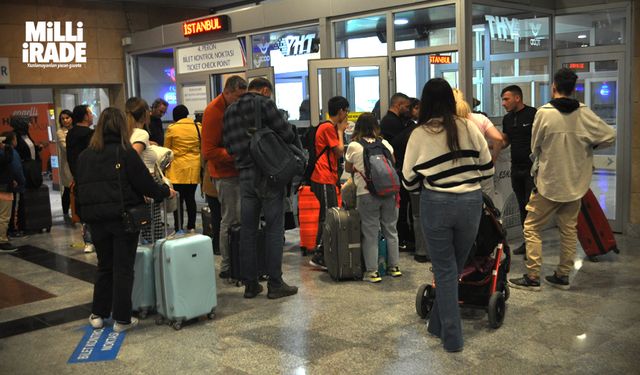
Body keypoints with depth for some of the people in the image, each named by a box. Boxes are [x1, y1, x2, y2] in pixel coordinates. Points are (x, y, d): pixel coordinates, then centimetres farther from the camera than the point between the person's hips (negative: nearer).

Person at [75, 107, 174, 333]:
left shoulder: (84, 156, 5)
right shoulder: (125, 153, -9)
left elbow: (79, 189, 10)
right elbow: (145, 184, -8)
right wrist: (166, 192, 8)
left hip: (96, 220, 4)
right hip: (123, 218, -4)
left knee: (104, 266, 19)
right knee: (123, 268, 5)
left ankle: (98, 314, 24)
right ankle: (122, 319, 10)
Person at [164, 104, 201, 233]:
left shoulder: (172, 128, -6)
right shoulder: (198, 127, 2)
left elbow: (166, 149, 3)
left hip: (178, 169, -3)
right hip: (194, 169, 4)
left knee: (178, 200, 1)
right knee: (190, 198, 11)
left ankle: (178, 229, 3)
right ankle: (191, 227, 15)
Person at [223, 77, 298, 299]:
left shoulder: (230, 111, 13)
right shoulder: (264, 104, -6)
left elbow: (228, 147, 12)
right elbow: (287, 134, -10)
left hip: (245, 175, 6)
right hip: (269, 173, -6)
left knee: (247, 230, 9)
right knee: (274, 229, 0)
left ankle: (250, 284, 13)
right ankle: (275, 284, 3)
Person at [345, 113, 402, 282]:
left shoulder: (353, 146, -2)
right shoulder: (384, 143, 6)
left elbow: (348, 169, 11)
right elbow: (393, 163, 21)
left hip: (366, 194, -3)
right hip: (389, 192, 3)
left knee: (370, 233, 3)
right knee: (390, 229, 14)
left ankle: (372, 271, 4)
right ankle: (394, 266, 22)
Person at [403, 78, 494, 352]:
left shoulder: (419, 134, -5)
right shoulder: (468, 127, -1)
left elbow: (409, 181, 0)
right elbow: (487, 169, 5)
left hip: (436, 205, -2)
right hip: (471, 203, 2)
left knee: (445, 271, 10)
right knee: (455, 268, 17)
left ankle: (452, 337, 14)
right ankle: (438, 325, 31)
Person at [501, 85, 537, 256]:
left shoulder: (533, 114, -10)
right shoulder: (507, 118, 11)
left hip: (532, 168, -6)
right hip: (516, 168, 7)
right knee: (522, 206, 11)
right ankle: (527, 241, 20)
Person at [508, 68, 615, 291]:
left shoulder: (544, 113, -14)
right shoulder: (584, 114, -5)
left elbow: (535, 147, -4)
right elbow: (610, 136, -2)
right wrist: (589, 146, 12)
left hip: (548, 182, -4)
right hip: (575, 183, 4)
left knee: (532, 228, 5)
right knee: (569, 229, 14)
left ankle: (532, 277, 4)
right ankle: (563, 275, 21)